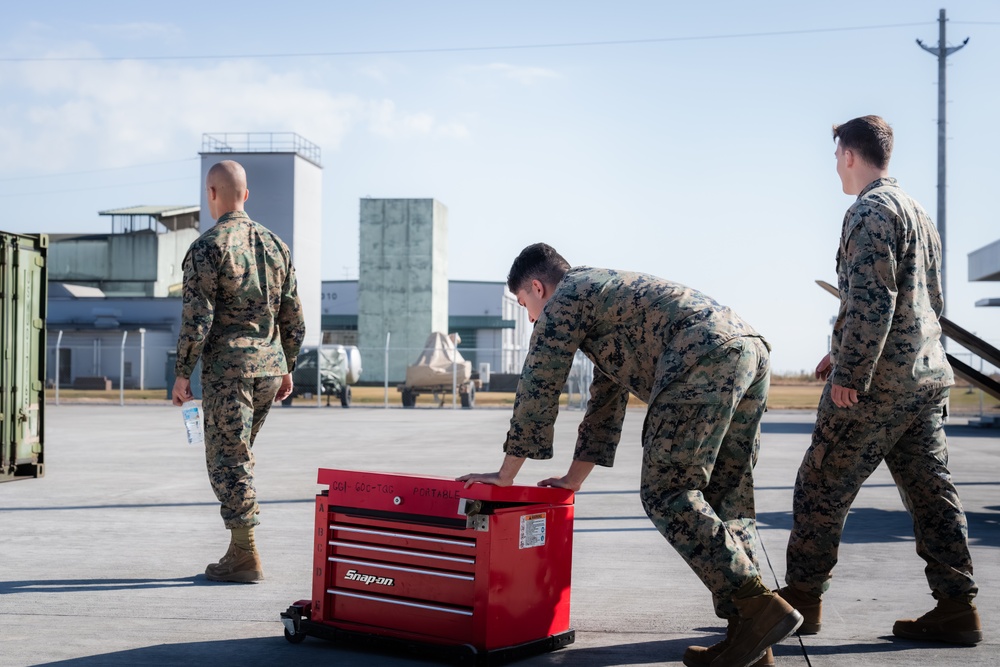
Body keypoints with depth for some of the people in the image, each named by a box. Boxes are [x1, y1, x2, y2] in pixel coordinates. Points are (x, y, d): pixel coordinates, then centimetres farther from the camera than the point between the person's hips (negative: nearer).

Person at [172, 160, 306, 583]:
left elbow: (197, 318, -14)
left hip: (227, 369, -7)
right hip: (269, 366, 7)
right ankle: (240, 548, 19)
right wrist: (287, 368, 21)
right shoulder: (274, 244, 11)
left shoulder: (207, 247, -9)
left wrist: (182, 373, -7)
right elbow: (293, 317, 12)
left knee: (228, 461, -1)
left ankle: (246, 558, 0)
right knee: (238, 455, 18)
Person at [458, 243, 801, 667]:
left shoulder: (564, 300, 10)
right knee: (726, 501, 9)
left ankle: (759, 607, -17)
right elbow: (606, 401, 39)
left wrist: (506, 475, 17)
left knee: (667, 495, -9)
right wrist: (574, 480, 41)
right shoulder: (607, 293, 37)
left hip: (704, 358, -10)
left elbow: (537, 390, 9)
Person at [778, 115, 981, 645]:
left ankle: (802, 598, 9)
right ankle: (956, 607, 8)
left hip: (879, 382, -9)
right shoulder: (917, 213, 20)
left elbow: (871, 300, -21)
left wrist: (849, 374, -19)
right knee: (931, 492, 8)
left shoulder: (871, 210, -11)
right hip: (929, 376, 9)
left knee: (821, 487, 1)